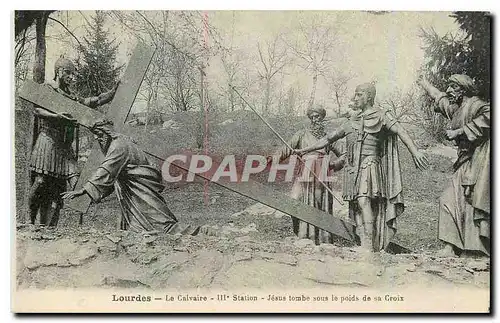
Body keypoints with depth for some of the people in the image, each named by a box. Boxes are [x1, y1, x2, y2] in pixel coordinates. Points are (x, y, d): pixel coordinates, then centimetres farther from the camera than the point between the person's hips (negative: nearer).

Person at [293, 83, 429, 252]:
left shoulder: (381, 115, 5)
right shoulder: (352, 120, 21)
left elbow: (401, 132, -9)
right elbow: (330, 138, 25)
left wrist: (415, 152, -25)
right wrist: (306, 150, 24)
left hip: (369, 164, -6)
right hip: (352, 167, 6)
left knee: (364, 201, -23)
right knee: (357, 207, 1)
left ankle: (369, 246, -25)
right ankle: (365, 247, 4)